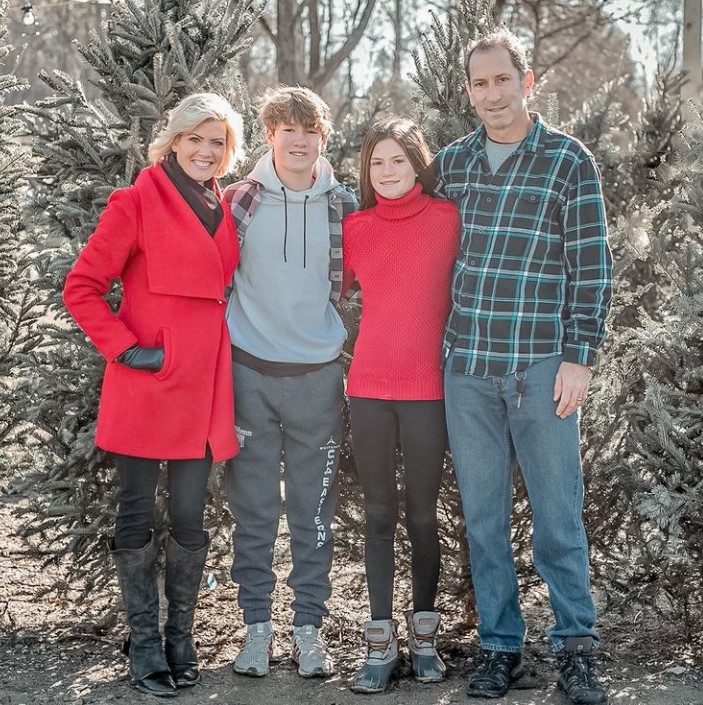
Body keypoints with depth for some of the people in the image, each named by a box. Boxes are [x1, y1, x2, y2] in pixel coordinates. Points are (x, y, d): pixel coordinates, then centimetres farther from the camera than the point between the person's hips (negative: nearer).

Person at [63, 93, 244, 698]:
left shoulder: (224, 212, 12)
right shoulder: (137, 204, -5)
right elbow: (81, 287, -6)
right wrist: (125, 347, -12)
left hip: (202, 387, 5)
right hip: (145, 387, -5)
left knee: (190, 522, 8)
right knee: (137, 519, 4)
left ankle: (181, 639, 22)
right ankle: (146, 649, 14)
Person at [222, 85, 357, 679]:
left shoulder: (345, 207, 3)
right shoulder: (238, 202, 0)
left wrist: (338, 340, 8)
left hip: (318, 375, 1)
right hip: (249, 371, 0)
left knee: (314, 512, 6)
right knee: (253, 510, 6)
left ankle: (309, 627, 16)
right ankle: (257, 625, 16)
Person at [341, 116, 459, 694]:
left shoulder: (447, 218, -2)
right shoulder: (355, 228, 5)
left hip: (427, 388, -2)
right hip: (369, 387, 2)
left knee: (423, 514, 5)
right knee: (380, 514, 6)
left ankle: (424, 634, 19)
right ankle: (381, 642, 11)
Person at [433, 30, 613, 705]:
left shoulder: (570, 161, -1)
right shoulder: (450, 162, 9)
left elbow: (591, 266, -2)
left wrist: (579, 359, -8)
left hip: (540, 366, -3)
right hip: (466, 366, 3)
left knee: (558, 514, 2)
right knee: (483, 514, 8)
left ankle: (575, 647, 13)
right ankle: (500, 645, 19)